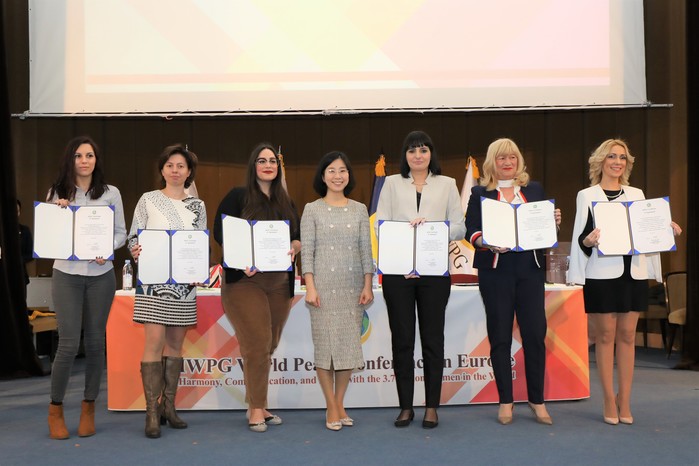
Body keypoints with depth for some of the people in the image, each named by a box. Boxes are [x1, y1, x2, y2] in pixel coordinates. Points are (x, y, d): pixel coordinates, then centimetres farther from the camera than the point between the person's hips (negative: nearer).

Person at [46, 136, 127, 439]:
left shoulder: (110, 193, 5)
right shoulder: (57, 193, 5)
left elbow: (121, 233, 6)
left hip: (101, 275, 1)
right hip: (67, 274, -1)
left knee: (95, 341, 6)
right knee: (69, 344, -6)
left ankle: (88, 408, 21)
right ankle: (55, 409, 13)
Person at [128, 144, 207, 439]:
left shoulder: (197, 206, 11)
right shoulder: (148, 200, 3)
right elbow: (133, 236, 3)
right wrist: (136, 252, -18)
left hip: (185, 282, 3)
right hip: (154, 280, -3)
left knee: (175, 343, 8)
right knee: (154, 341, -10)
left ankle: (168, 406, 18)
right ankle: (152, 414, -4)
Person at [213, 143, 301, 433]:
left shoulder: (286, 202, 16)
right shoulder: (238, 196, 0)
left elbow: (299, 235, 12)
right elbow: (220, 231, -7)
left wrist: (294, 248, -11)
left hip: (279, 282, 5)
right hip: (245, 280, -5)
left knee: (269, 346, 10)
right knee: (257, 344, -10)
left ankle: (256, 405, 22)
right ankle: (256, 409, 1)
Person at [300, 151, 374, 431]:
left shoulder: (359, 210, 10)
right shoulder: (312, 210, 3)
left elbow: (366, 250, 8)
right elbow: (306, 251, -1)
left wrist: (367, 285, 1)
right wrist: (310, 287, -10)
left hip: (352, 286, 2)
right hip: (324, 285, -2)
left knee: (350, 343, 3)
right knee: (325, 343, -1)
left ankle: (340, 404, 16)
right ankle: (332, 408, 10)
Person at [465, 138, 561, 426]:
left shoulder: (534, 190, 13)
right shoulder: (480, 193, 7)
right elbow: (471, 231, -1)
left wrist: (555, 223, -6)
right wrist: (486, 242, -20)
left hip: (530, 269, 2)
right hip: (495, 271, -1)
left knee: (535, 334, -1)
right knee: (500, 336, 4)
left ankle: (537, 400, 13)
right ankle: (505, 401, 15)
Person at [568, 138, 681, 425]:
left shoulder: (637, 195, 14)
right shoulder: (587, 196, 3)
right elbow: (580, 238, -1)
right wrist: (588, 241, -22)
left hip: (634, 271, 4)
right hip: (602, 274, -3)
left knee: (627, 336, 6)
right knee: (605, 335, 1)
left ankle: (624, 401, 14)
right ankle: (609, 401, 10)